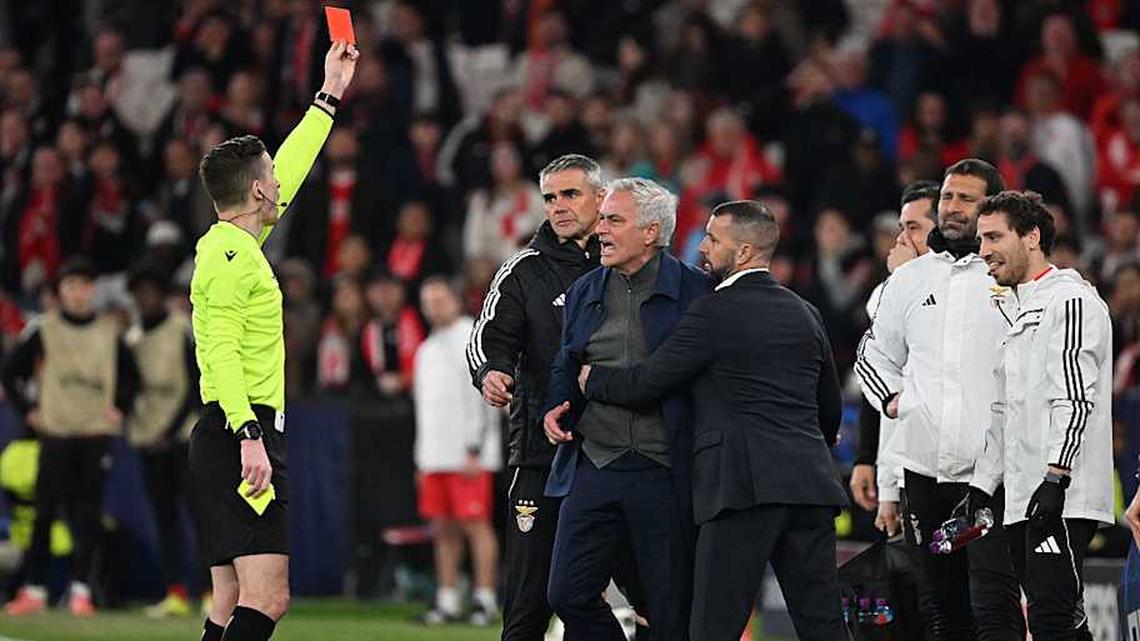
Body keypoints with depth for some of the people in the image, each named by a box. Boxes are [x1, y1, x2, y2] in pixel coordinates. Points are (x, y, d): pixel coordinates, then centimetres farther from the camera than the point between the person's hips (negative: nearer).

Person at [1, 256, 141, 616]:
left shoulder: (110, 332, 8)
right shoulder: (44, 332, 3)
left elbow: (130, 376, 20)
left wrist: (120, 409, 7)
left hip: (97, 434, 1)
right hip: (55, 434, -1)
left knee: (89, 516, -1)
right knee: (45, 513, -3)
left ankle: (81, 590, 4)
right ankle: (35, 590, 1)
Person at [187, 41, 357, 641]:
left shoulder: (233, 243, 18)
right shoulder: (231, 254, -10)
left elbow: (288, 173, 32)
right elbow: (221, 350, -19)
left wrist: (329, 96, 38)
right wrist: (249, 436, -27)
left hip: (243, 436, 10)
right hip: (242, 437, -10)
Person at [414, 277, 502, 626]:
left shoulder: (471, 340, -4)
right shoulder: (427, 349, 20)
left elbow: (483, 398, -11)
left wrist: (474, 450, -17)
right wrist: (421, 460, 19)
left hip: (468, 455, -8)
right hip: (435, 457, 8)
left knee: (475, 524, -9)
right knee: (443, 529, 6)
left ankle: (485, 599, -8)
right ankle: (447, 601, 8)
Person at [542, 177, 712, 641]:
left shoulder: (693, 292, -2)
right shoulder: (584, 293, 13)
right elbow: (564, 366, 22)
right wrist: (555, 408, 4)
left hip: (664, 475, -4)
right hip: (594, 467, 4)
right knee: (569, 594, -2)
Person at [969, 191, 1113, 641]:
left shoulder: (1069, 302, -7)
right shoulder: (1021, 312, 25)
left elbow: (1076, 401, -17)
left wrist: (1054, 479, -24)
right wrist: (980, 488, 21)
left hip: (1062, 502, -10)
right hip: (1023, 503, 10)